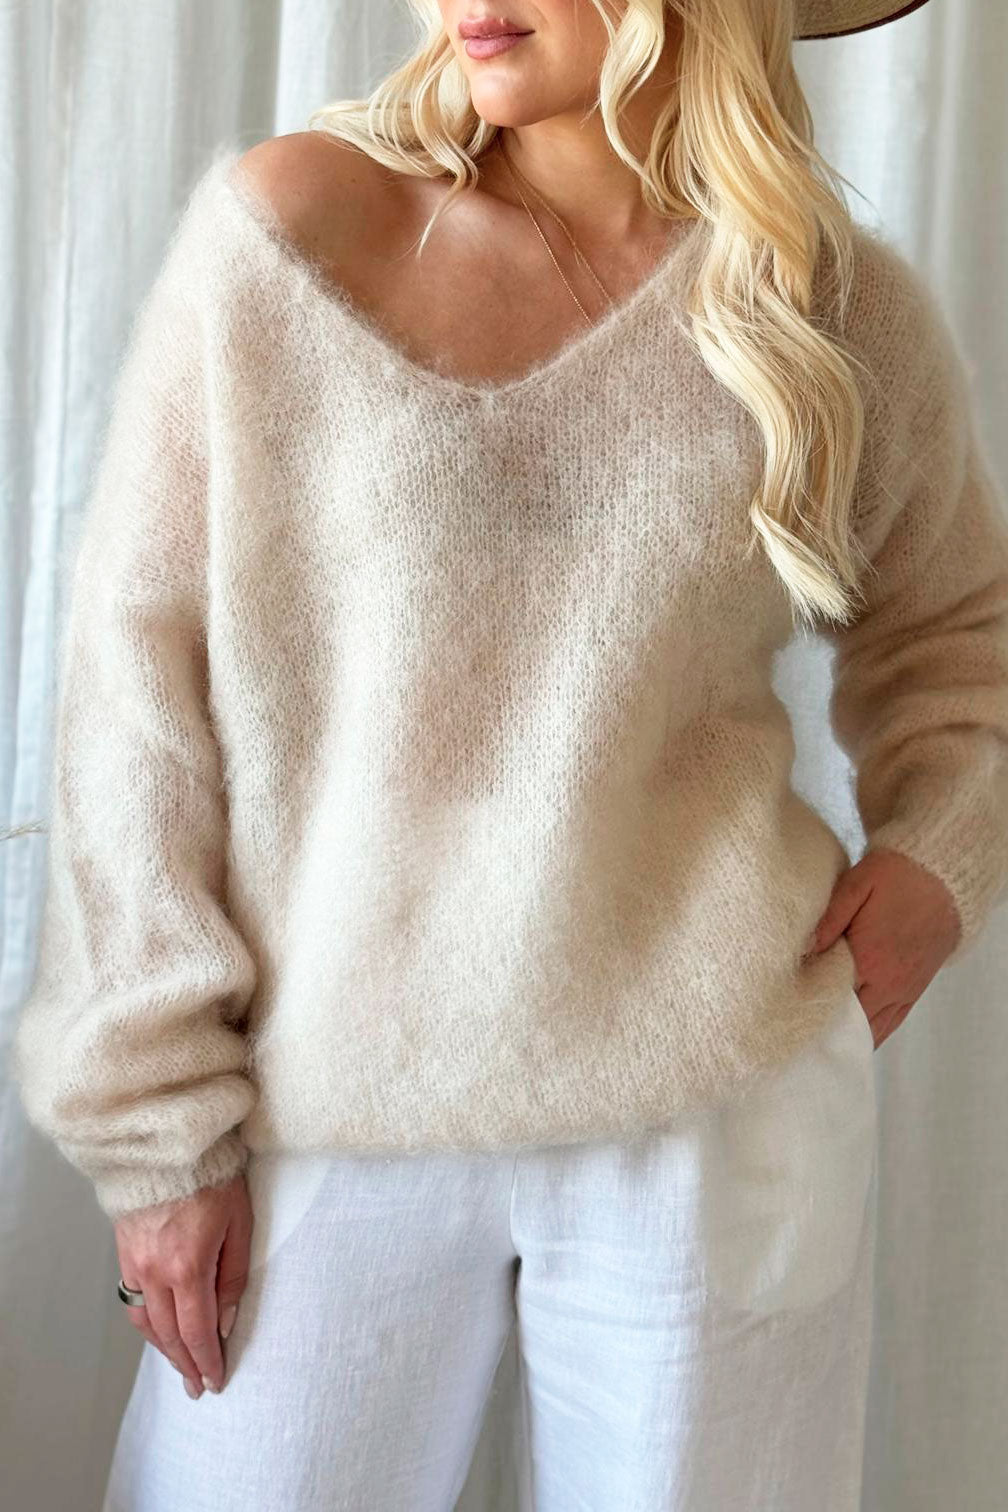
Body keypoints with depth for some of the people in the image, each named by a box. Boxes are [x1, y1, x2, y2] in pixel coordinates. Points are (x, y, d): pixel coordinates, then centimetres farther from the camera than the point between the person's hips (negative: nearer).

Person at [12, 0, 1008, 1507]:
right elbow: (139, 685, -4)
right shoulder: (280, 226, -5)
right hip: (321, 1122, 0)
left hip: (711, 1103, 1)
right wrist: (158, 1123, -5)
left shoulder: (845, 308, 1)